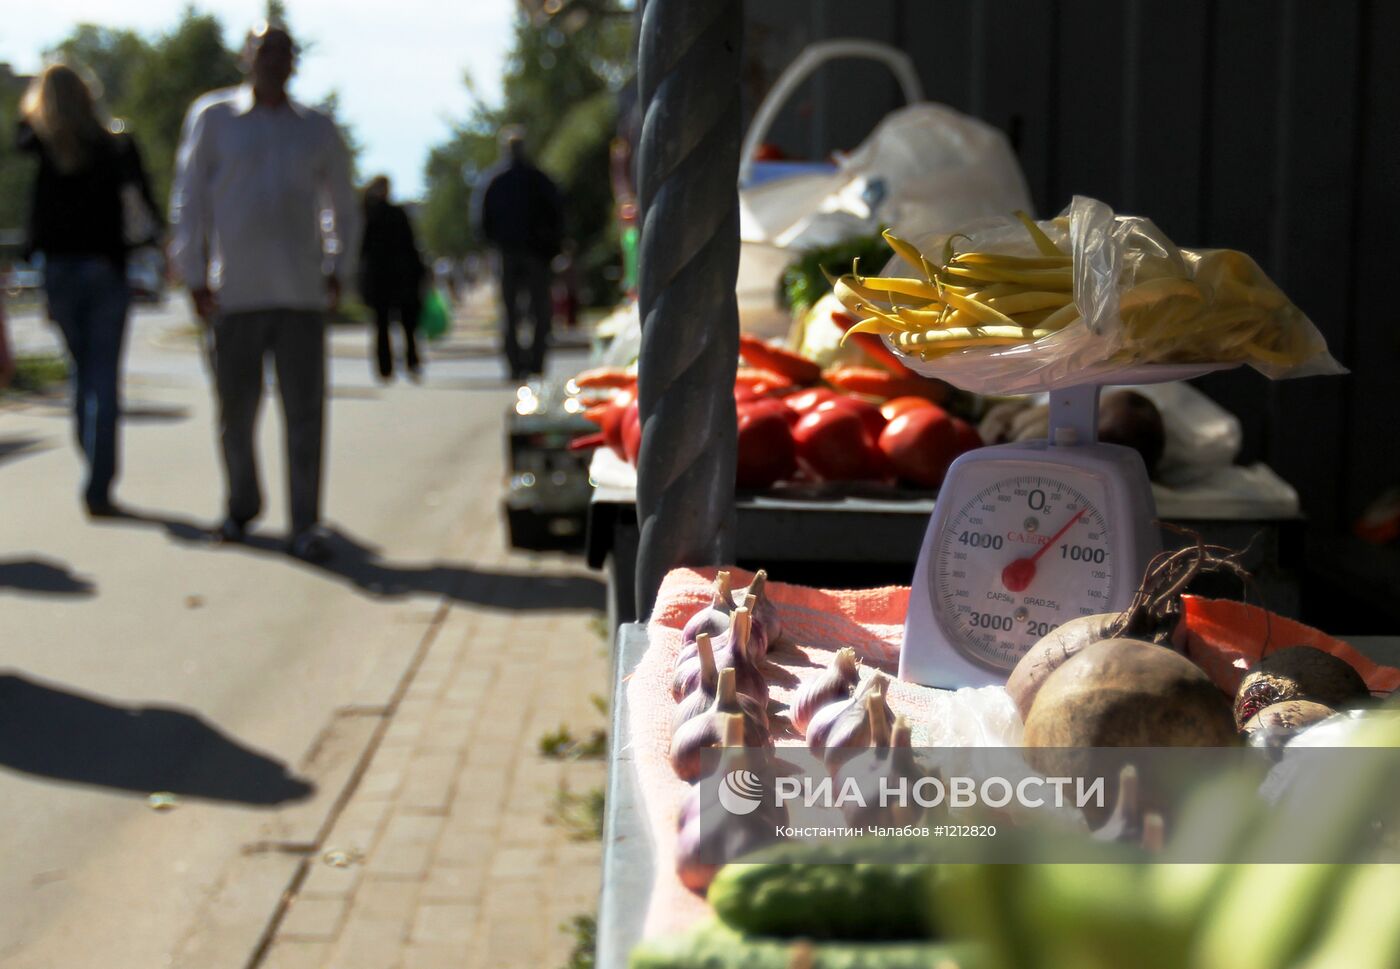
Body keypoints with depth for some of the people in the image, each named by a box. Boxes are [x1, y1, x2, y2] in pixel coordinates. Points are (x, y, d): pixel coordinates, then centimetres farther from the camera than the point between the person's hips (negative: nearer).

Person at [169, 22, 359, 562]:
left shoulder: (317, 130, 13)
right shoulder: (212, 118, 7)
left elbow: (343, 209, 22)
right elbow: (189, 201, 6)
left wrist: (337, 271, 9)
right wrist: (194, 277, -2)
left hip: (302, 294, 1)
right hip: (235, 293, -1)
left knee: (305, 414, -5)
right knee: (236, 411, 6)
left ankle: (305, 527, 0)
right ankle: (242, 506, 28)